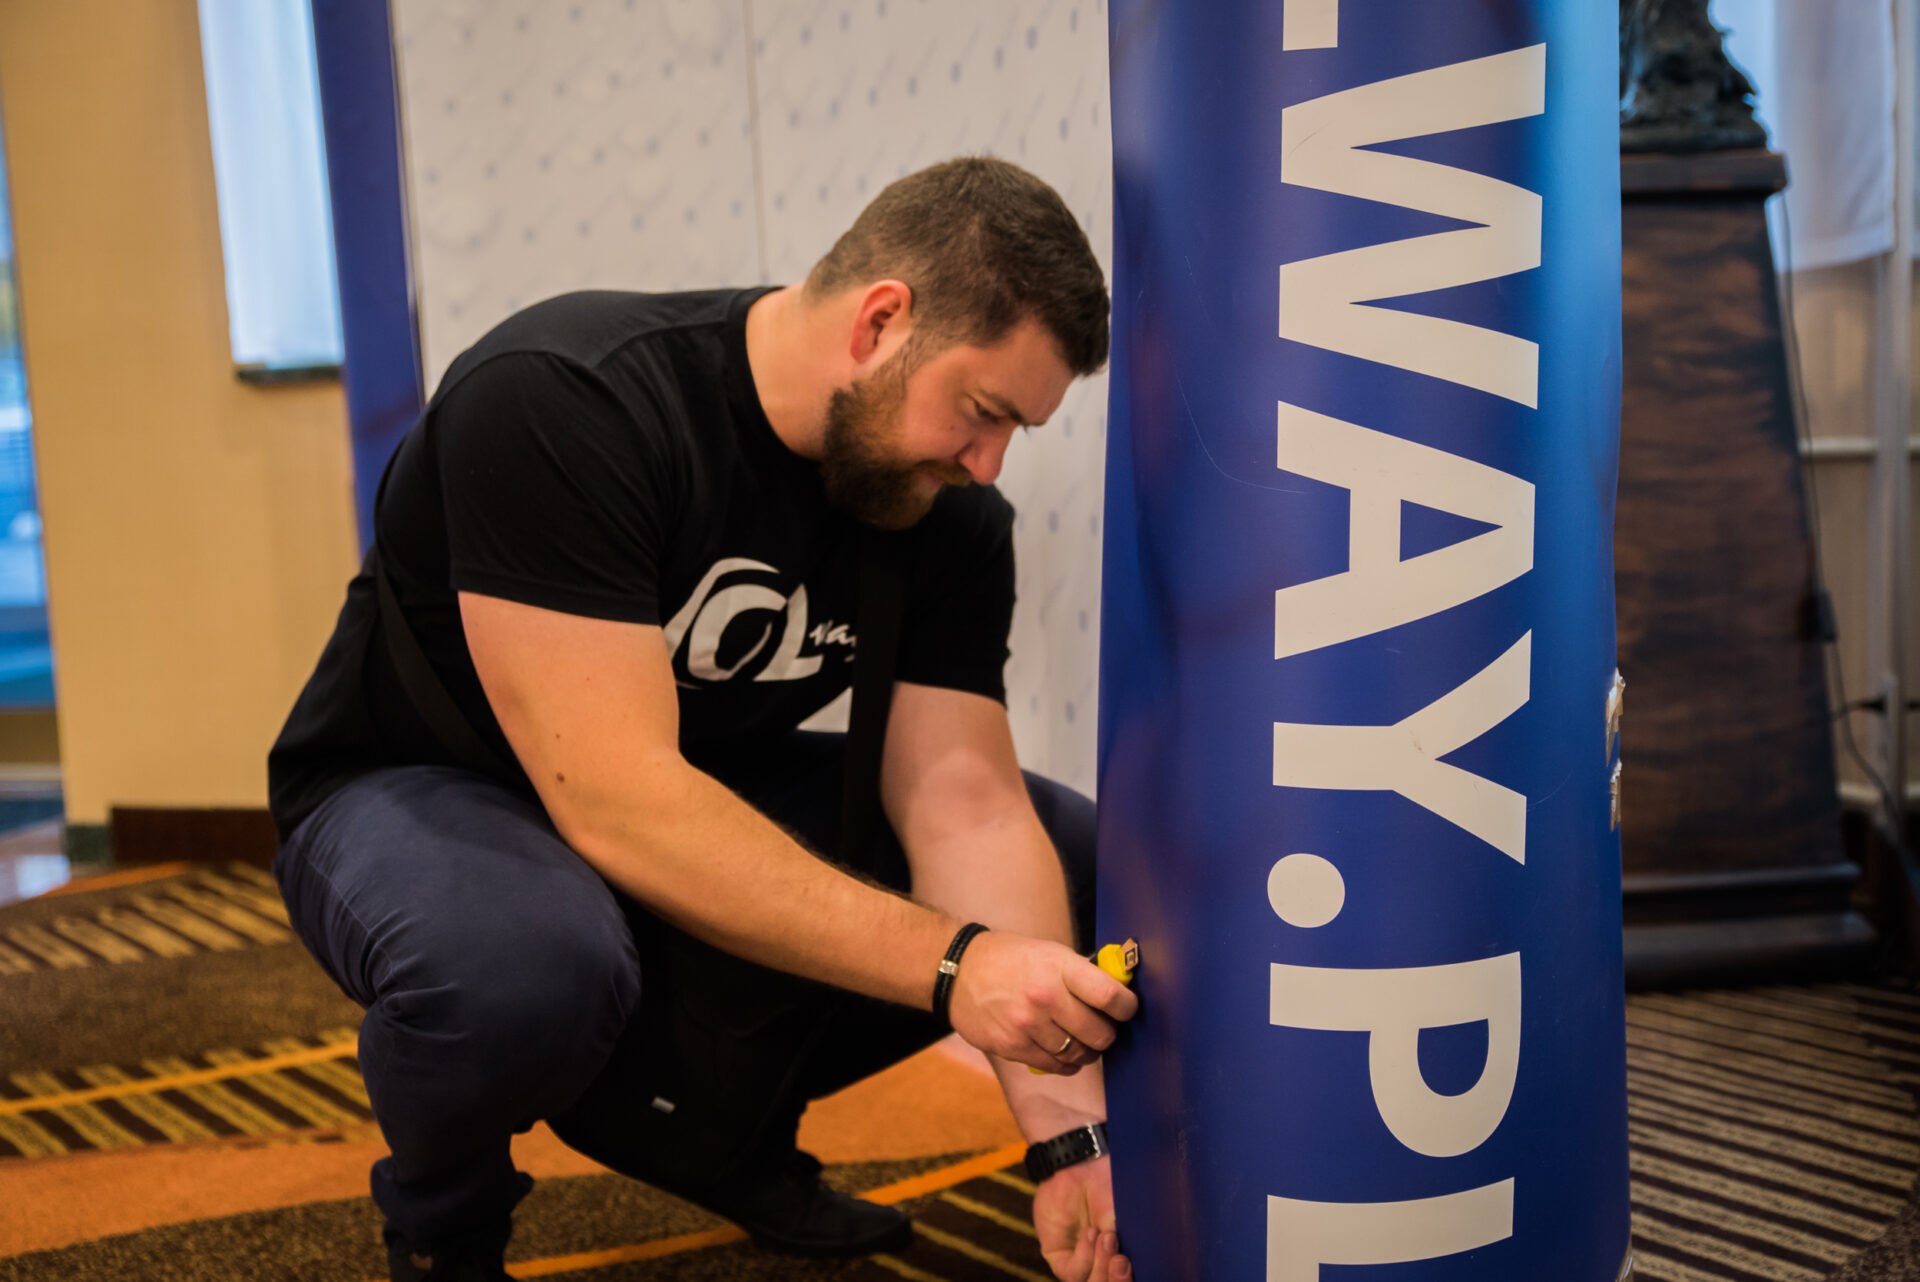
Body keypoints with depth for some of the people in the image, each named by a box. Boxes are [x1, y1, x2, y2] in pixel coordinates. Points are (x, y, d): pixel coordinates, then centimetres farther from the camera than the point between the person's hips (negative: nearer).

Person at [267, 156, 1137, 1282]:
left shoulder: (951, 514, -11)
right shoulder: (561, 403, -30)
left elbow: (965, 806, -17)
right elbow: (616, 804, -37)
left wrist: (1069, 1131, -27)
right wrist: (950, 964, -41)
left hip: (706, 785, 6)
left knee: (1078, 860, -9)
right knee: (525, 962, -42)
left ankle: (712, 1122, 9)